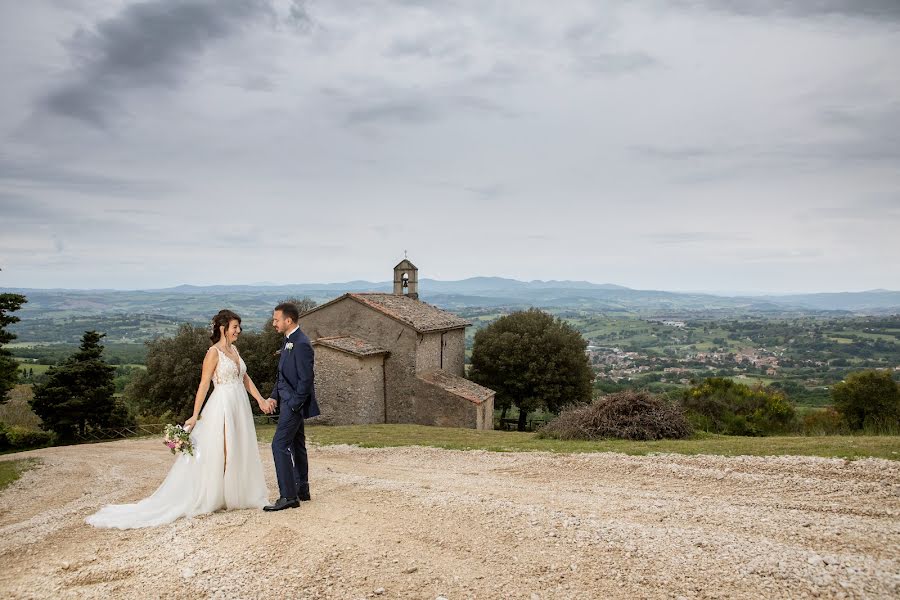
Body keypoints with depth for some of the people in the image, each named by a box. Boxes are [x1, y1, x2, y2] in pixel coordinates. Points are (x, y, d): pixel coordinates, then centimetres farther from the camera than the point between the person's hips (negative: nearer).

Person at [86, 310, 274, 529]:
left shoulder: (234, 349, 12)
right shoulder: (213, 352, -11)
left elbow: (245, 378, 13)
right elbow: (204, 385, -12)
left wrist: (261, 400, 4)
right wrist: (195, 415, -14)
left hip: (240, 407, 8)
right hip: (222, 407, -8)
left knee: (238, 452, 12)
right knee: (217, 453, -3)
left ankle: (233, 495, 23)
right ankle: (205, 498, 8)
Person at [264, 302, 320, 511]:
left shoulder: (301, 344, -19)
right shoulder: (289, 340, 11)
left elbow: (306, 379, -21)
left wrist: (293, 405, -19)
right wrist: (275, 396, 8)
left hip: (295, 403, -10)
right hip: (288, 401, 10)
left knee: (280, 445, -11)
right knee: (296, 445, 16)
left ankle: (288, 496, -7)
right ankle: (301, 490, 27)